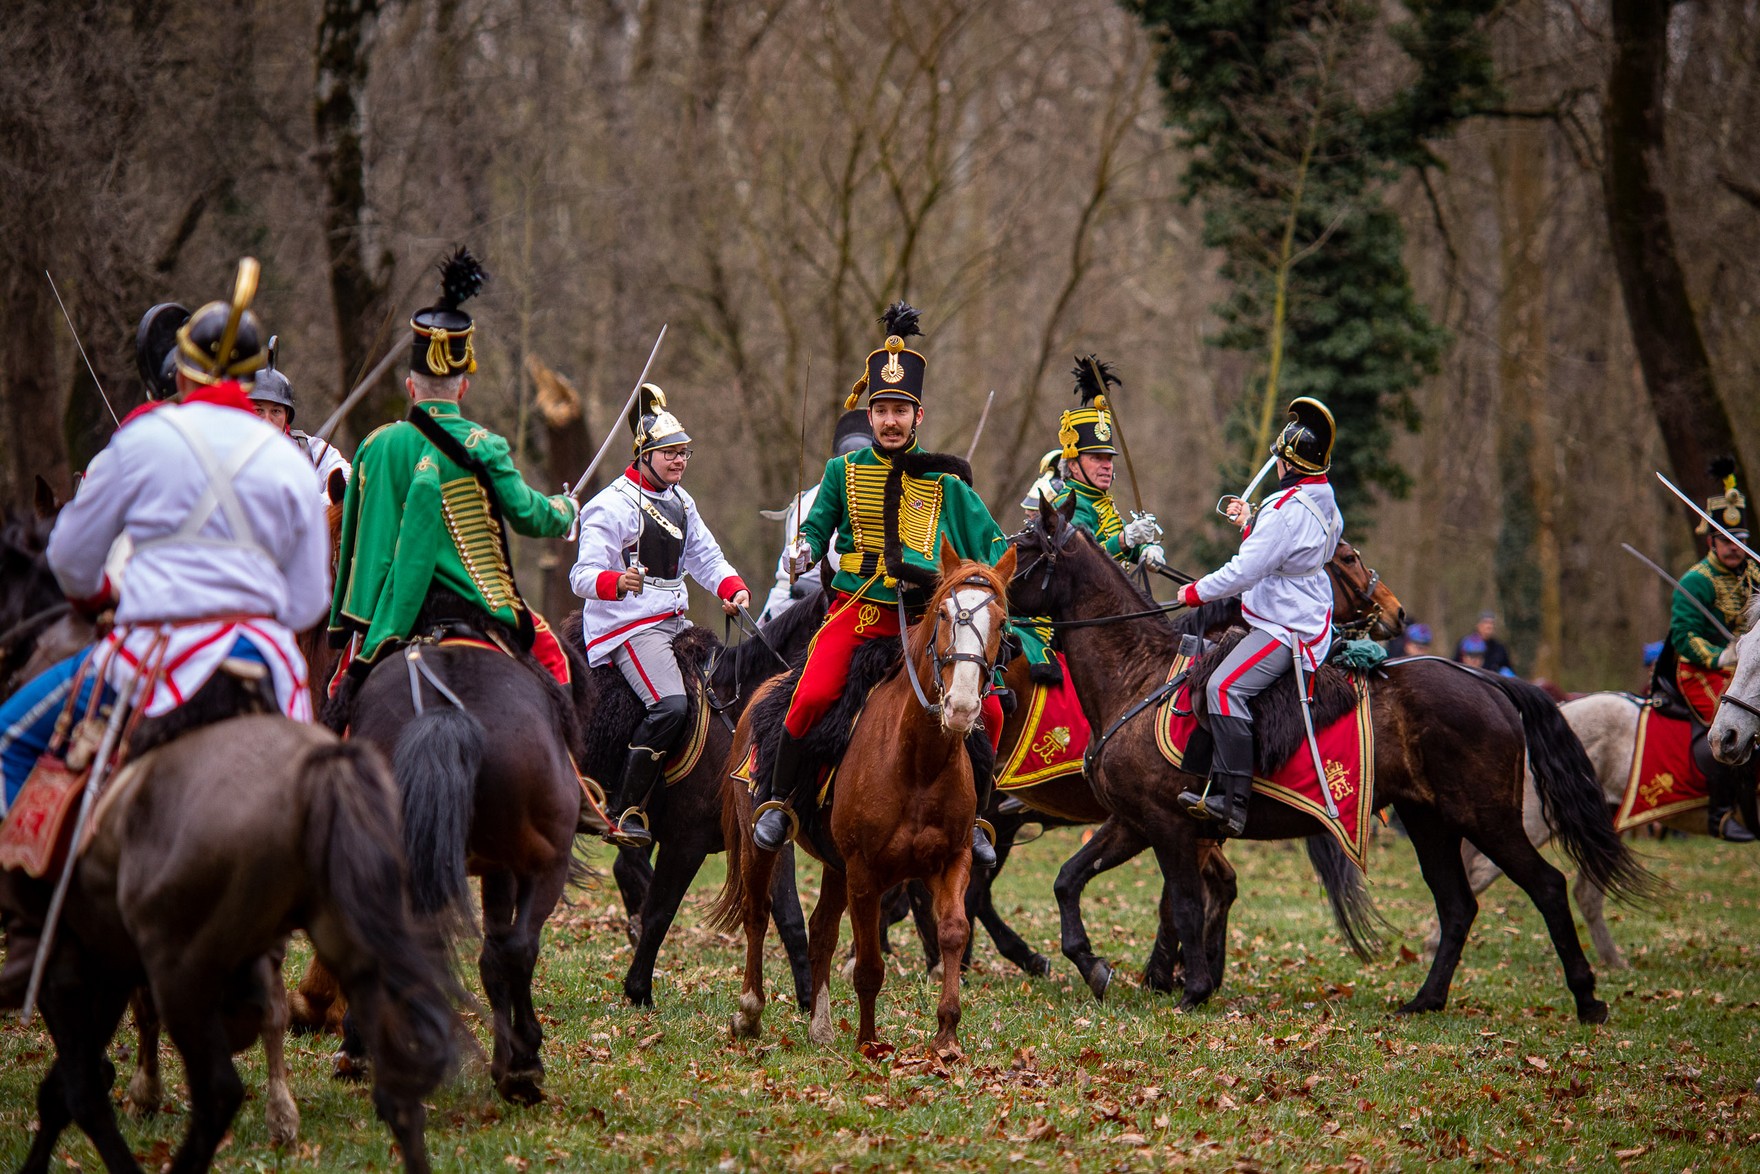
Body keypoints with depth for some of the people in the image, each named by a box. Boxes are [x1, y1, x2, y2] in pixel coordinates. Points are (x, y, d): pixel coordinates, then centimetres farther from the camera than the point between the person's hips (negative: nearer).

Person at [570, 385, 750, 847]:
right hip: (628, 624, -9)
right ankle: (624, 811, -22)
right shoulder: (613, 505, -10)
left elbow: (705, 557, 19)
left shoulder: (679, 500, 16)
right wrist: (618, 581, -39)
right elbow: (584, 575, -17)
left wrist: (733, 589, -2)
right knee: (671, 705, -28)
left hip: (674, 620, 9)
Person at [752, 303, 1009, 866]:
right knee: (814, 695, -26)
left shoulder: (944, 481, 9)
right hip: (858, 608, -1)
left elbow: (988, 540, 15)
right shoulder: (844, 472, 8)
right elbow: (817, 524, 16)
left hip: (929, 615, 1)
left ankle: (971, 817, 9)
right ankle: (775, 798, -4)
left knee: (986, 710, -13)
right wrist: (804, 549, -6)